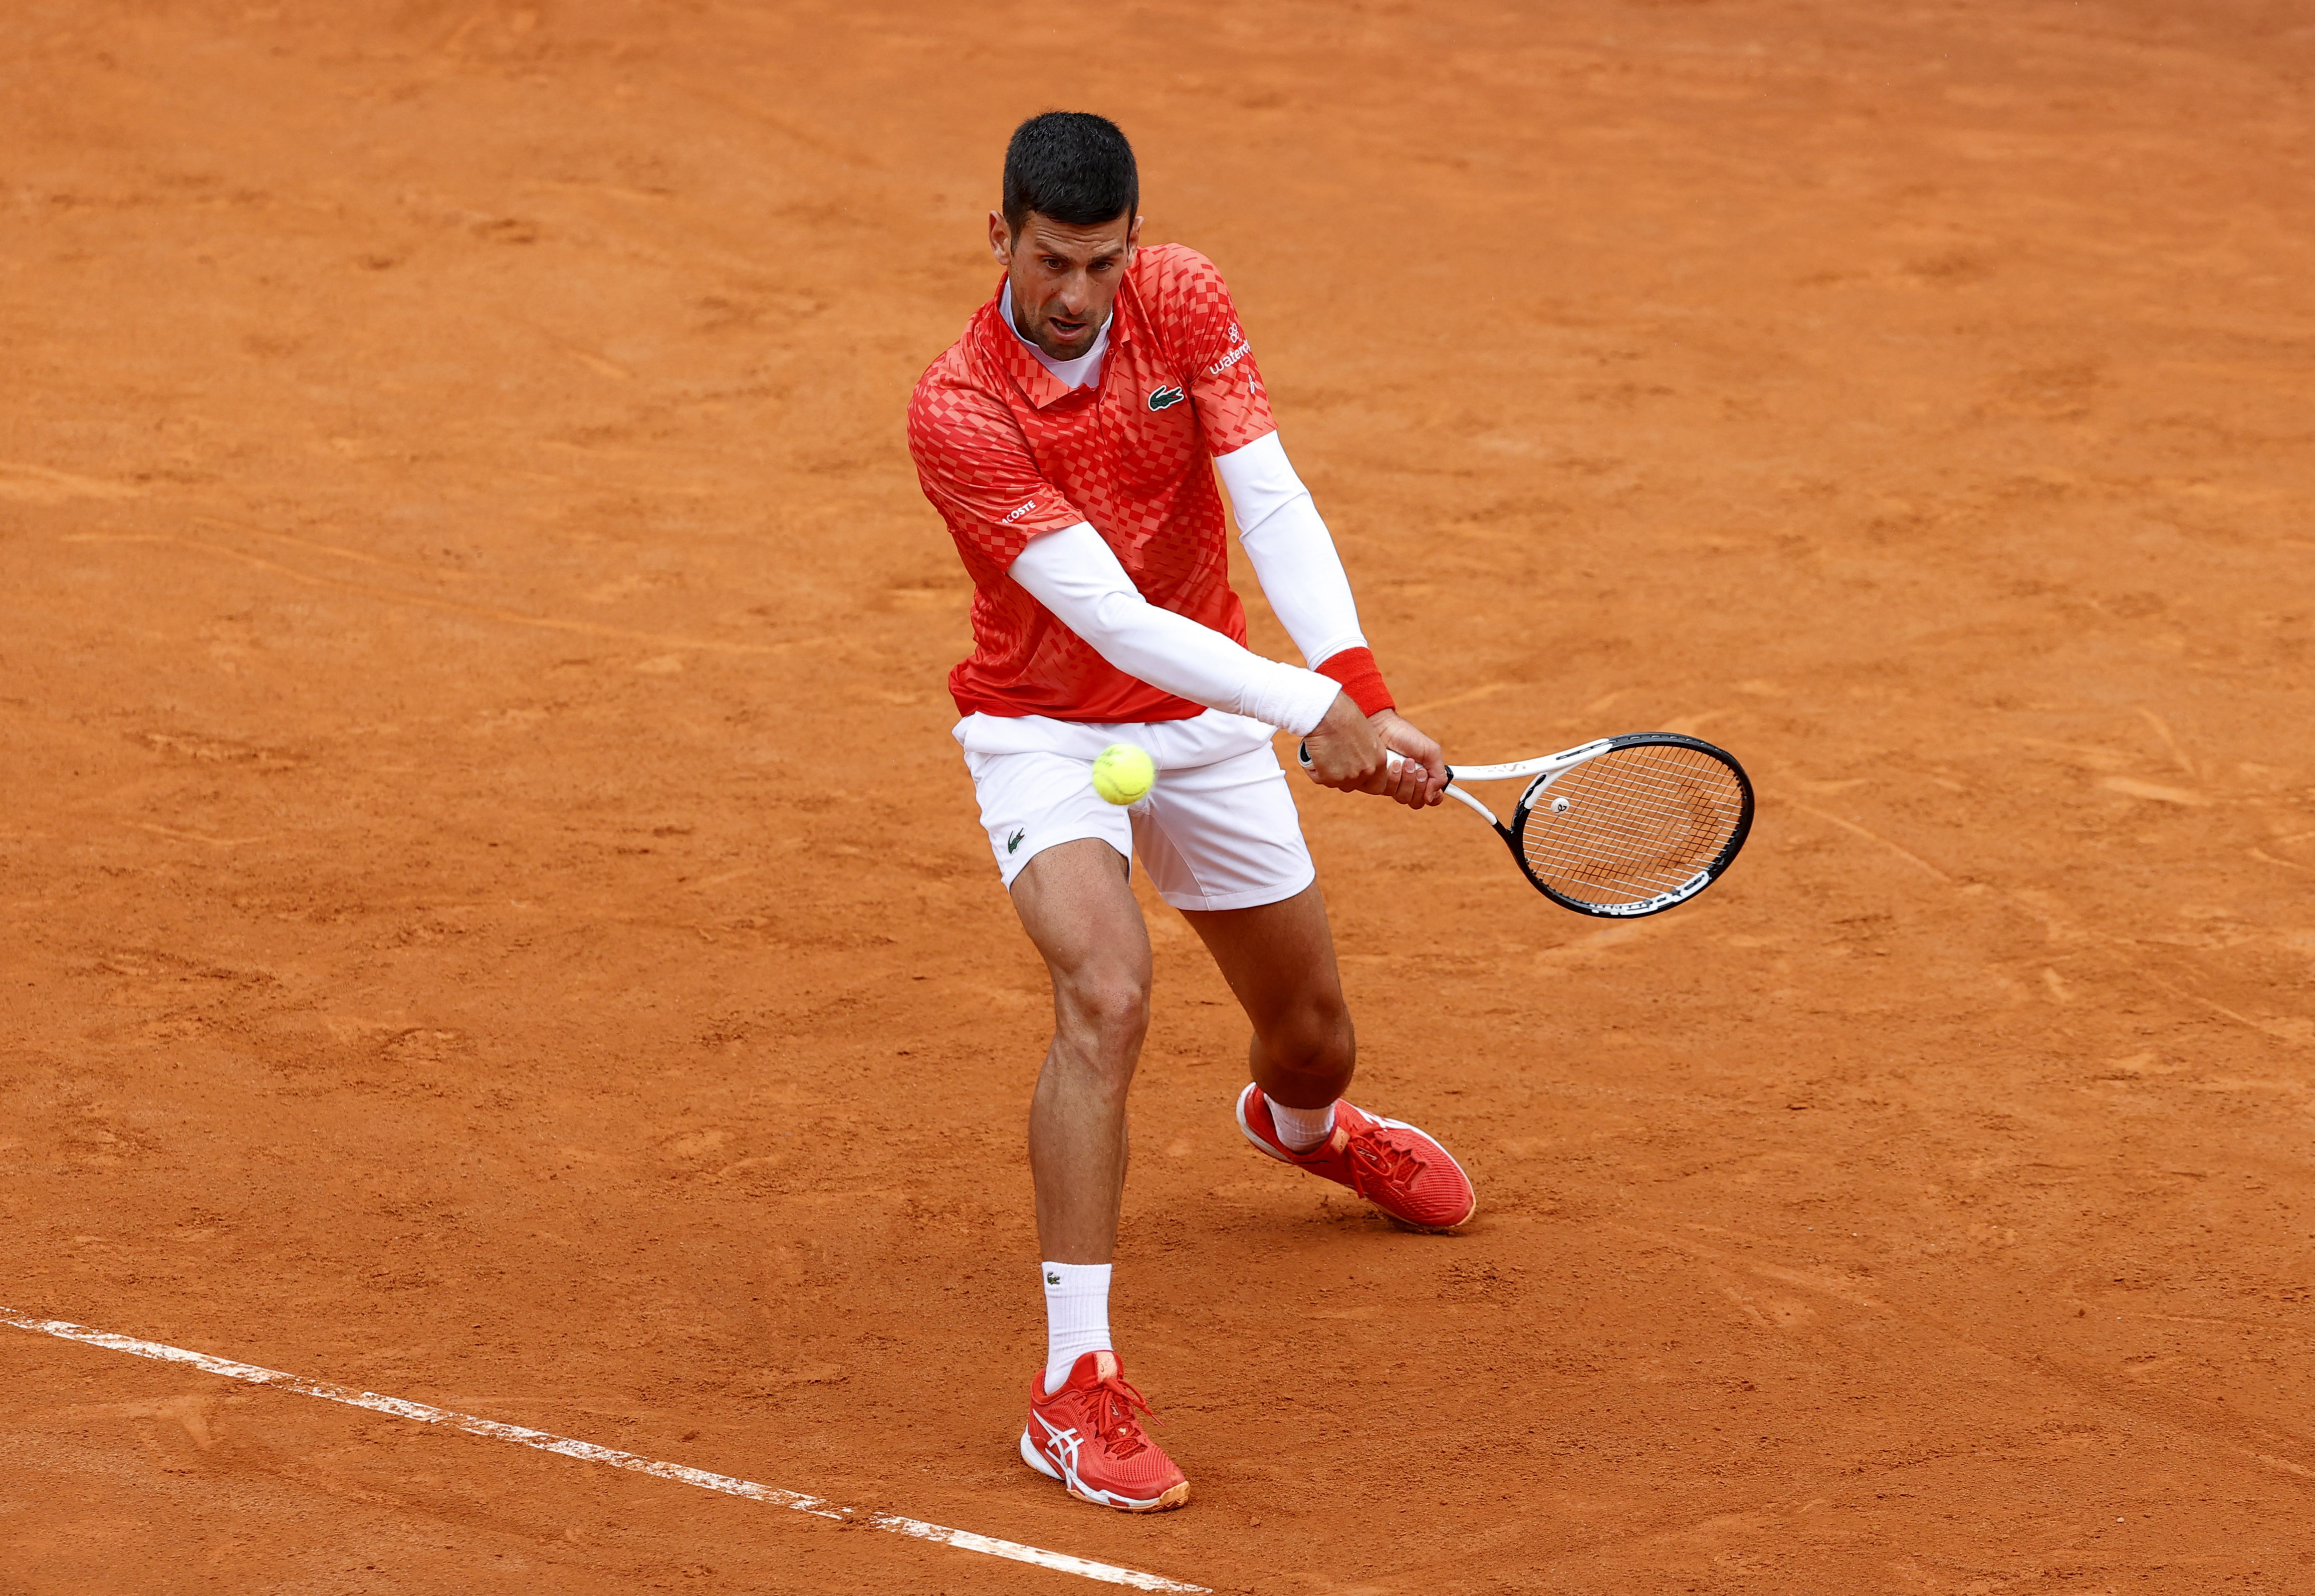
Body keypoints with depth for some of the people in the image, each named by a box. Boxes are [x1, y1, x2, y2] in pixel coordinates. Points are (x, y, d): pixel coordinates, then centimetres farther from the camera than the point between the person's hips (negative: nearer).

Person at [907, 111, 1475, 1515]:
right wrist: (1314, 713, -41)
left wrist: (1355, 683, -38)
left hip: (1204, 716, 5)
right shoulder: (958, 412, -27)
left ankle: (1301, 1124, 57)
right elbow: (1109, 615, -33)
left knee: (1313, 1036, 15)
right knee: (1108, 994, -30)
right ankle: (1077, 1387, -30)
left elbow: (1274, 505, -22)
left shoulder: (1184, 301, -13)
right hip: (1046, 729, -5)